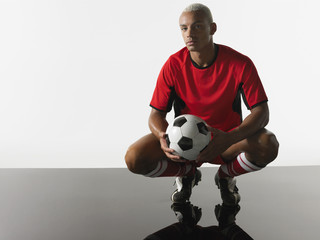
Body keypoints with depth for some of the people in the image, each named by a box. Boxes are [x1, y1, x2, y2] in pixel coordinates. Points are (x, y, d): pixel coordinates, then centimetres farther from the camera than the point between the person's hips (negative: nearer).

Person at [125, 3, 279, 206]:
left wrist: (230, 138, -37)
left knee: (268, 145, -32)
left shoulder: (240, 64, -16)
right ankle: (187, 173, 10)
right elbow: (156, 114, -8)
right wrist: (163, 137, -33)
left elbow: (261, 112, -18)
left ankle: (226, 175, 4)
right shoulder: (173, 65, -12)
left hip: (228, 139, 0)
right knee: (134, 158, -23)